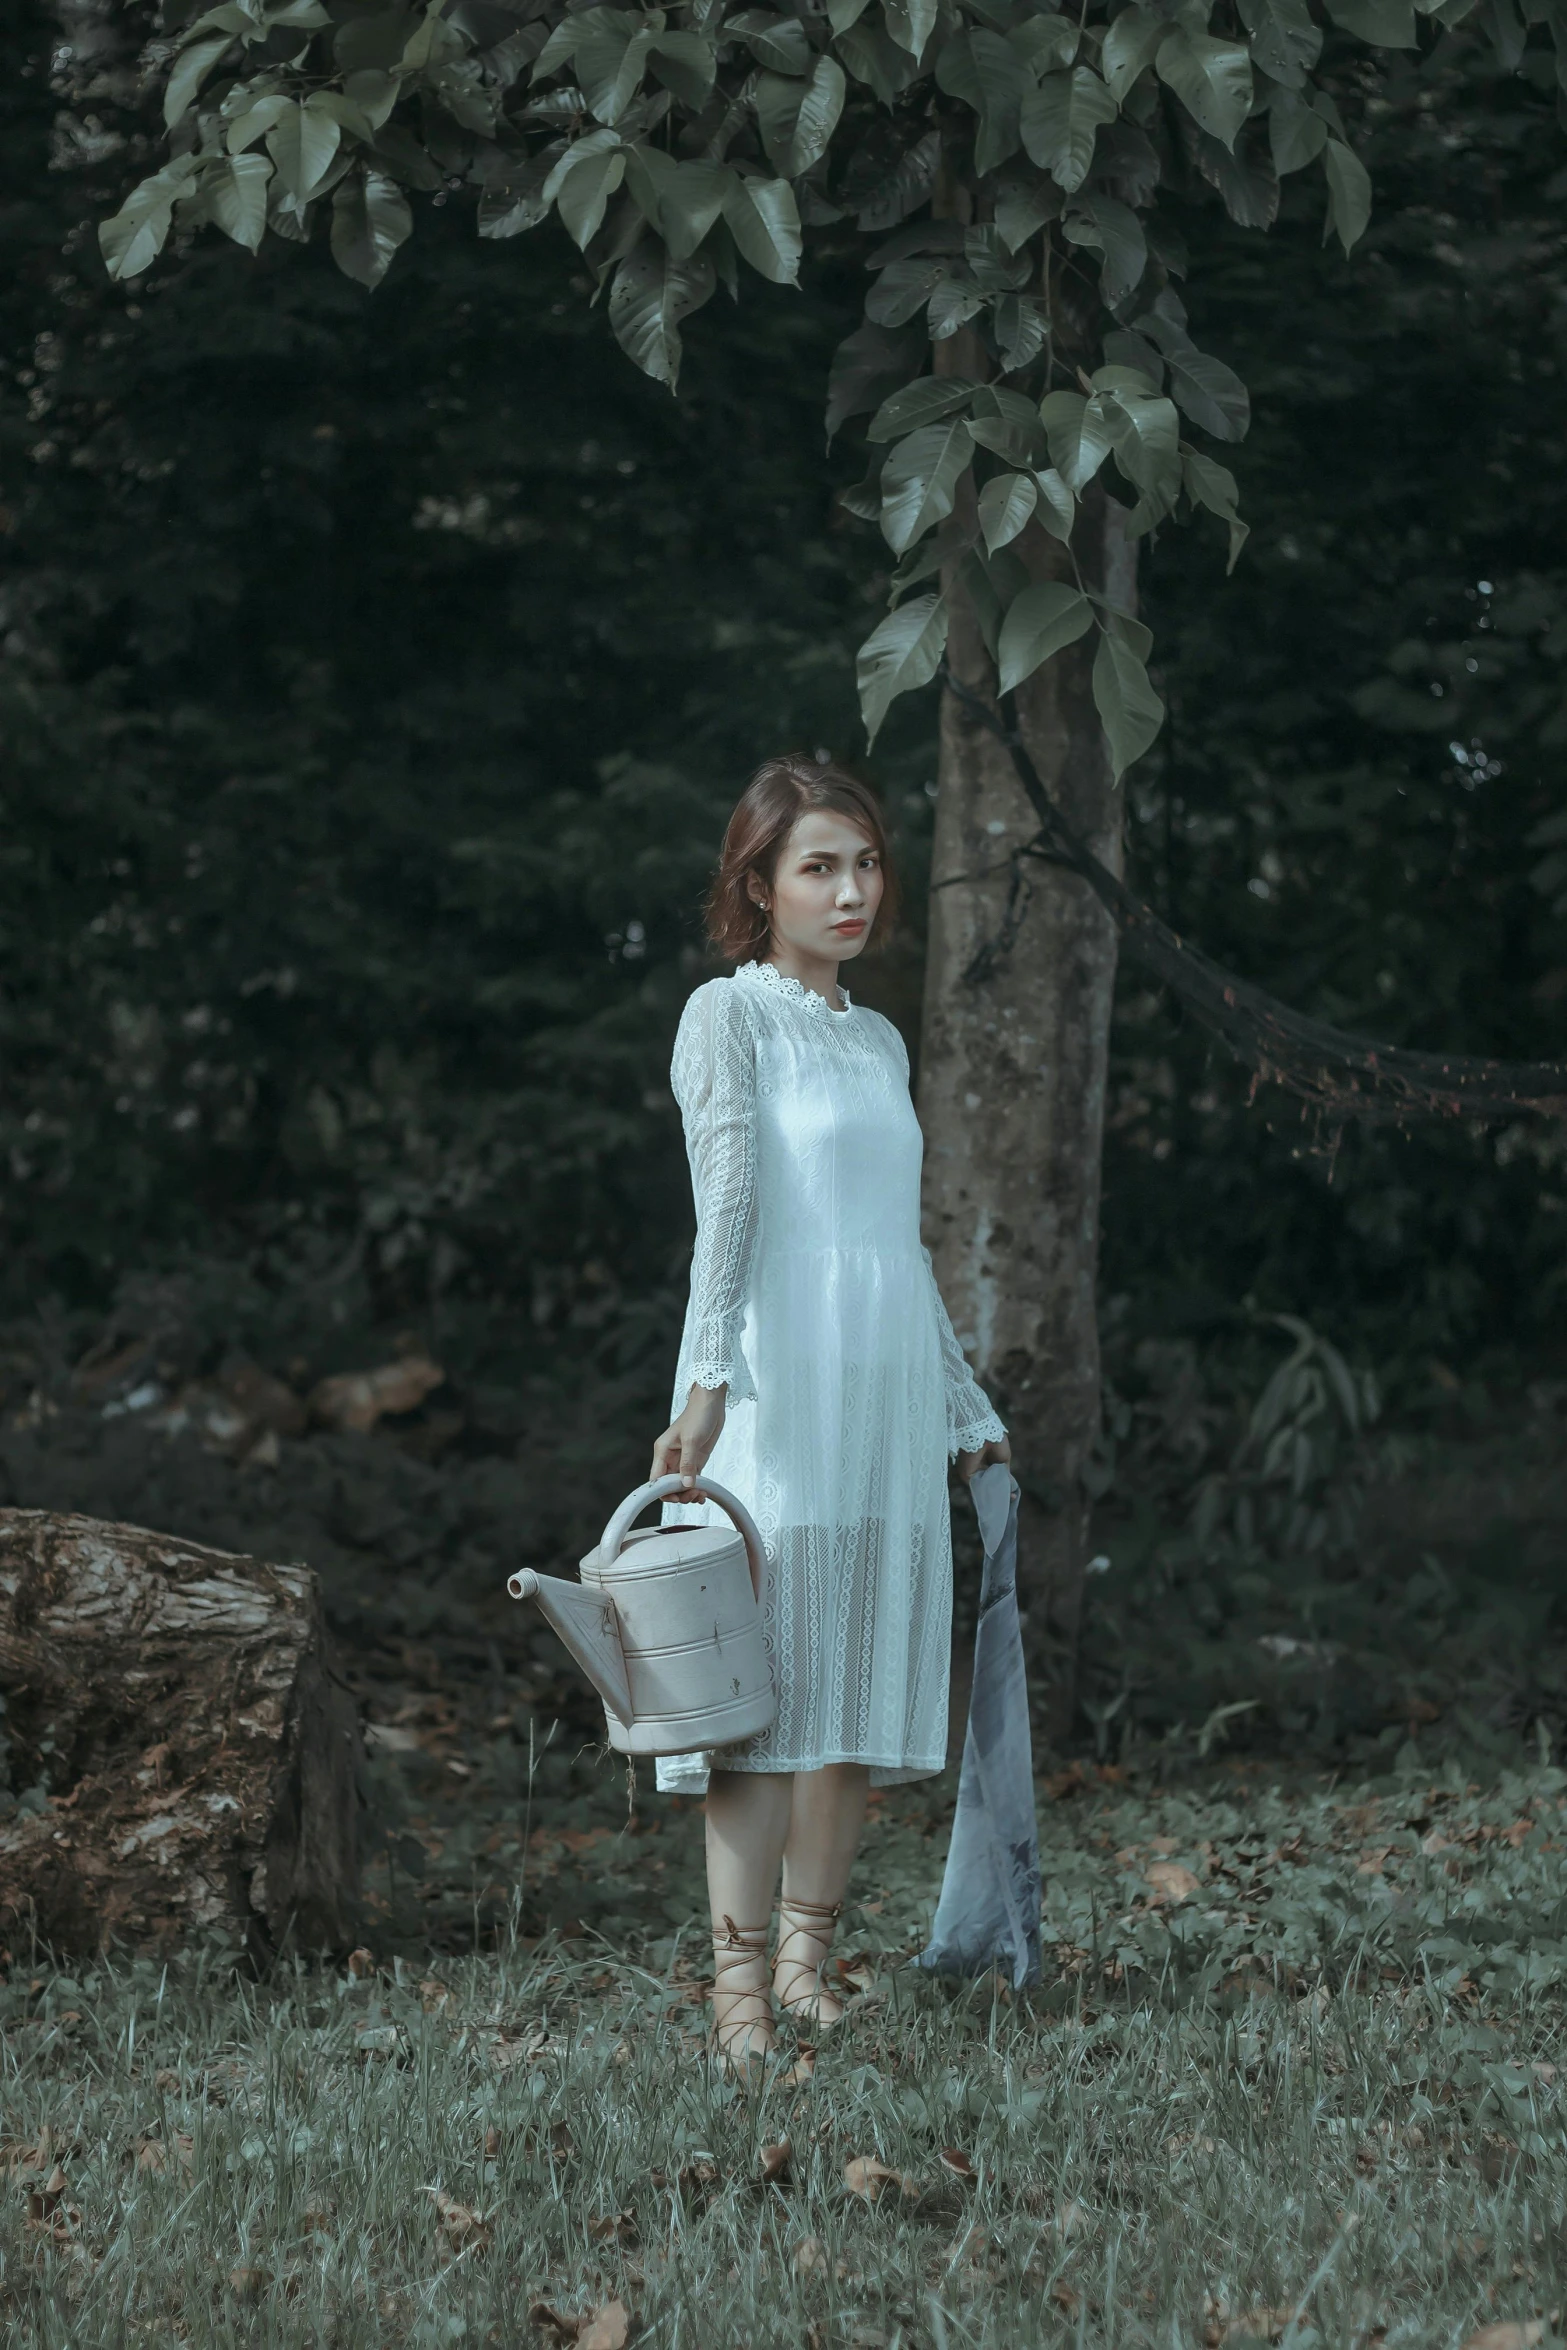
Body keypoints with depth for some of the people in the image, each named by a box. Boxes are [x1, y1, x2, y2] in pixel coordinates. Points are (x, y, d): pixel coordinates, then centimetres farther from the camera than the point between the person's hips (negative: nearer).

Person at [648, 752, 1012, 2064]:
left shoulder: (881, 1043, 18)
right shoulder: (727, 1018, -1)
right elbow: (727, 1201, -14)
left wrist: (967, 1408, 26)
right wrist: (708, 1378, -25)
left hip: (889, 1392, 6)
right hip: (778, 1381, -6)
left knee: (862, 1680, 4)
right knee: (768, 1678, -10)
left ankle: (810, 1966, 10)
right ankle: (741, 1983, -10)